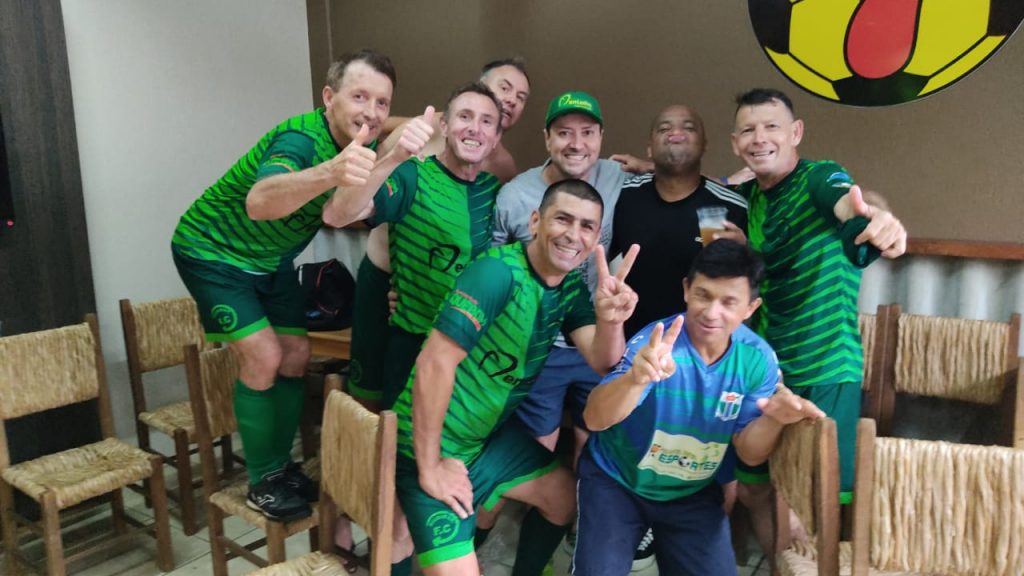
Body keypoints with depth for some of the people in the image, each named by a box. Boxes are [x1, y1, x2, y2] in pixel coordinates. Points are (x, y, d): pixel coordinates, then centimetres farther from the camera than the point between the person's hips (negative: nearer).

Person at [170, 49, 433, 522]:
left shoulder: (362, 144, -10)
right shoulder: (300, 138, -31)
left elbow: (336, 215, -30)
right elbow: (258, 203, -53)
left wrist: (395, 158, -46)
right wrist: (330, 172, -71)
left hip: (271, 259, 7)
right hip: (212, 252, -7)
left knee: (295, 355, 4)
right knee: (264, 357, -13)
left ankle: (281, 466, 20)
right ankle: (262, 482, 4)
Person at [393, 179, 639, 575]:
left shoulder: (573, 290, -1)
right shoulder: (499, 272, -25)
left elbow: (602, 363, -11)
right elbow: (434, 364, -29)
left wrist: (610, 320, -34)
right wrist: (430, 468, -24)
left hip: (492, 435, 8)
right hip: (432, 445, -8)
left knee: (566, 497, 21)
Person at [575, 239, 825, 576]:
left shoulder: (757, 359, -13)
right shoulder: (654, 343, -24)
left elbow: (749, 454, -8)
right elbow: (595, 420, -36)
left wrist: (772, 420, -30)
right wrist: (635, 378, -56)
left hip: (693, 494, 3)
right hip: (615, 480, -3)